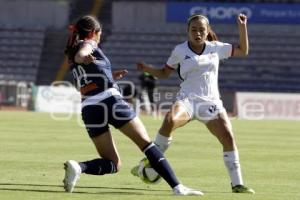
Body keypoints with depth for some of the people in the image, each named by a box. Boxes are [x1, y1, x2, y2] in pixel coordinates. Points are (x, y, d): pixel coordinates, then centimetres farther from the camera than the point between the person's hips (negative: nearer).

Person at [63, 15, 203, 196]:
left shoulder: (71, 58, 23)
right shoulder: (88, 44, 2)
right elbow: (79, 55, -24)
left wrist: (110, 77, 34)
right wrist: (85, 58, -48)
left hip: (89, 110, 7)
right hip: (111, 101, -7)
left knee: (113, 164, 8)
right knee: (147, 144, -1)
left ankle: (78, 166, -21)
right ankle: (177, 187, -12)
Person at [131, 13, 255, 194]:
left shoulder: (216, 48, 8)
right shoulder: (180, 50, 2)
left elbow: (243, 51, 17)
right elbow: (164, 73, 12)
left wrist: (243, 27, 8)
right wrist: (147, 69, -7)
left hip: (211, 102, 2)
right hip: (187, 99, -2)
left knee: (229, 138, -11)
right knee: (170, 121, -34)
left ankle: (237, 184, 0)